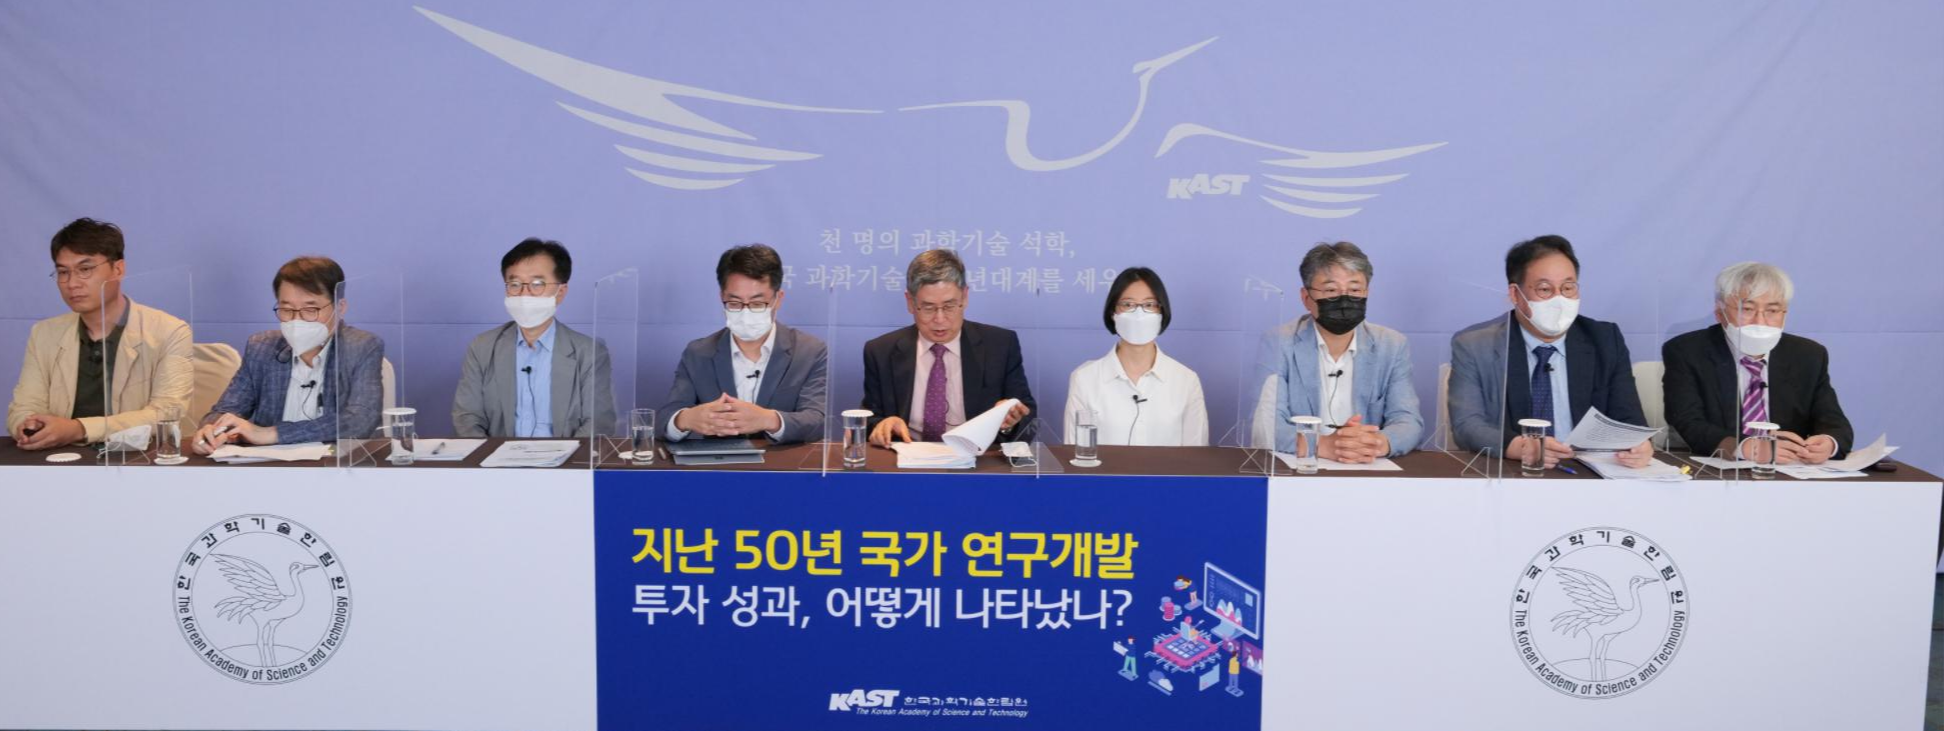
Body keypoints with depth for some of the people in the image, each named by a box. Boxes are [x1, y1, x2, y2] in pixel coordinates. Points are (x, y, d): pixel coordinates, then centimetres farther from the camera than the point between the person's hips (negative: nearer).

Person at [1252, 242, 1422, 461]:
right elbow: (1265, 425, -12)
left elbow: (1408, 420, -2)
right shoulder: (1279, 344, -3)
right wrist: (1322, 445, -30)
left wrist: (1380, 443, -25)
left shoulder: (1393, 347, 5)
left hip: (1370, 470, 3)